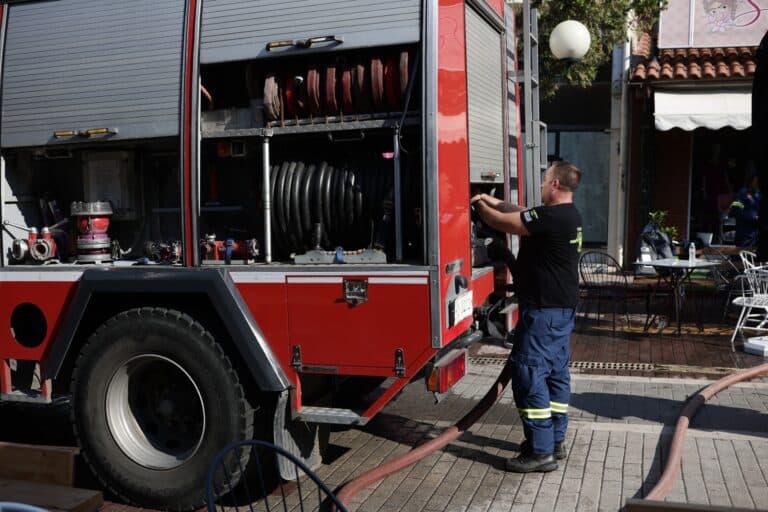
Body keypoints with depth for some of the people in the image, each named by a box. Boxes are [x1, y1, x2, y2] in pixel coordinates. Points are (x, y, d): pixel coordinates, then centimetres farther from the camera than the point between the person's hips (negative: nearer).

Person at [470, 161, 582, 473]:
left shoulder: (552, 216, -20)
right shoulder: (568, 215, 12)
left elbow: (502, 223, -14)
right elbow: (522, 214, 24)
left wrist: (479, 205, 3)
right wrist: (494, 201, 17)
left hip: (544, 310, -11)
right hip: (562, 308, 11)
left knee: (528, 373, -7)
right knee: (556, 373, 14)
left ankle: (540, 452, -4)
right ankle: (555, 441, 24)